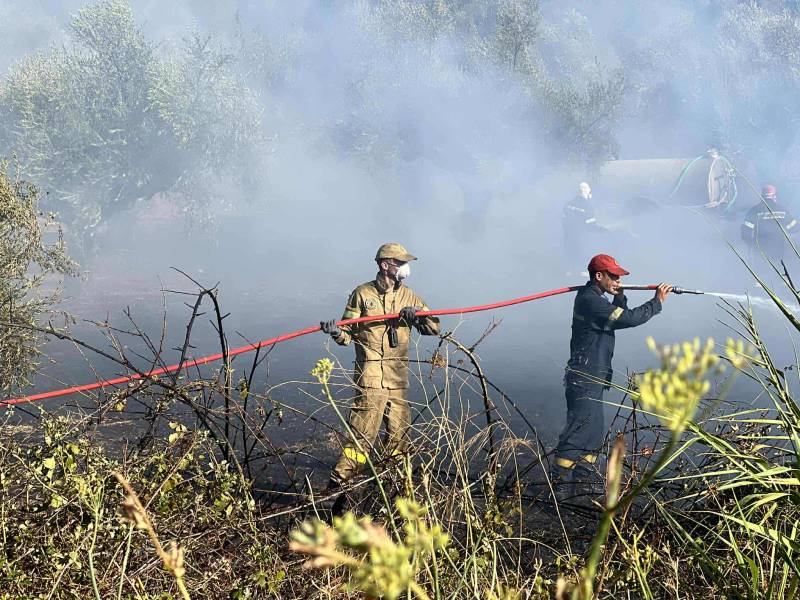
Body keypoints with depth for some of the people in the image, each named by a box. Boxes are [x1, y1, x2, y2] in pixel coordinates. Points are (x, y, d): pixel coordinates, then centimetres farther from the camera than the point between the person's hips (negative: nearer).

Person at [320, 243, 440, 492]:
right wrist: (336, 332, -20)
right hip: (370, 377, -5)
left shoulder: (408, 296, 13)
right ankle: (338, 484, -5)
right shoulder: (362, 293, 1)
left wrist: (418, 314, -6)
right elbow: (349, 334, 2)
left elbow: (434, 327, 13)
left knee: (399, 433, 11)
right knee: (362, 434, -10)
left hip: (398, 378, 5)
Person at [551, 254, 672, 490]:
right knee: (579, 431, -10)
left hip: (592, 380, 11)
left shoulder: (595, 299, 16)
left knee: (594, 433, 15)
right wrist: (657, 301, -11)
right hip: (584, 380, -11)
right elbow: (630, 319, -22)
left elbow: (619, 318, 21)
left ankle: (583, 479, 22)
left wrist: (620, 298, 4)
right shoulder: (590, 301, -18)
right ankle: (559, 478, -7)